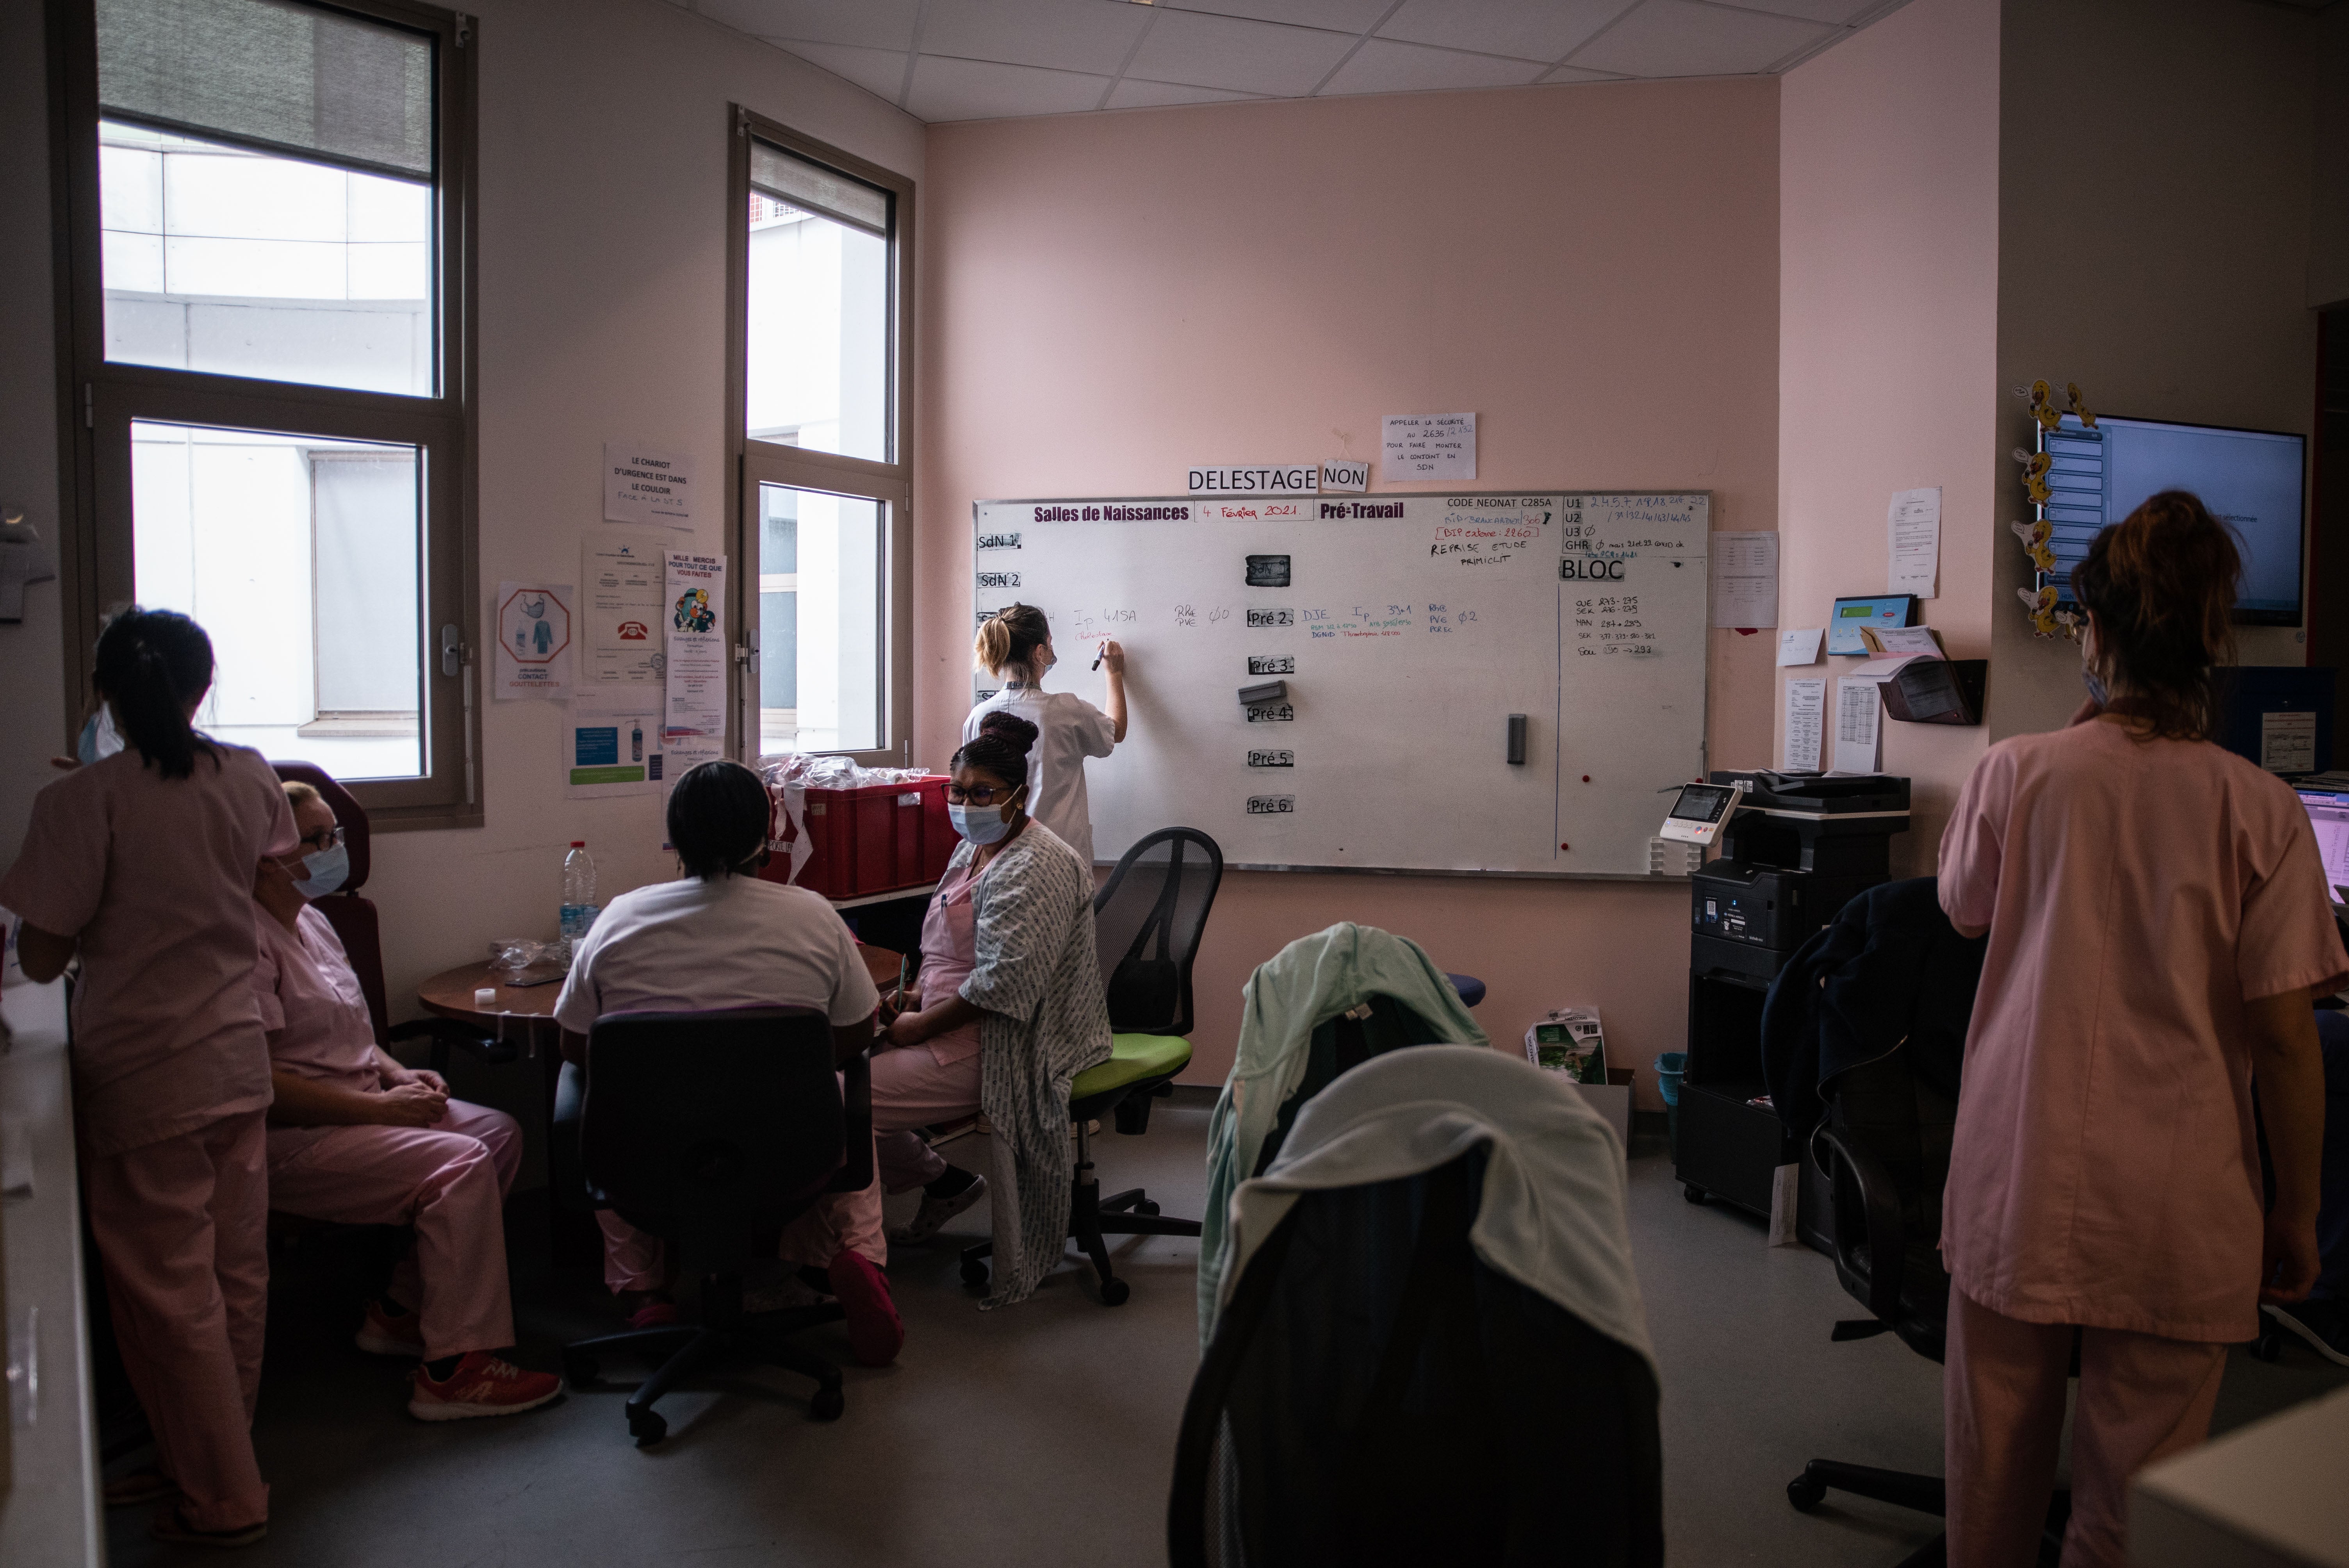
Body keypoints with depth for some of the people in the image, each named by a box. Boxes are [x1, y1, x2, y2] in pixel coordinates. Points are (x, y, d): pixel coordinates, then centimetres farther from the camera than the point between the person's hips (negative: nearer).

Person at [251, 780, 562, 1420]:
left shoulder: (310, 921, 15)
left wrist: (398, 1075, 6)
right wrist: (379, 1107, -20)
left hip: (358, 1104, 10)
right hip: (289, 1141, -10)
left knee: (498, 1132, -2)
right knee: (461, 1165, -24)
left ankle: (401, 1309, 6)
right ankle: (453, 1369, -18)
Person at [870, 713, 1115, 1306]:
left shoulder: (1036, 869, -18)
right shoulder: (972, 849, 14)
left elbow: (1002, 984, -24)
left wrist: (920, 1026, -17)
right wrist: (915, 996, 5)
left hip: (995, 1049, -10)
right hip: (958, 1029, 10)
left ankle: (938, 1180, 10)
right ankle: (945, 1183, 17)